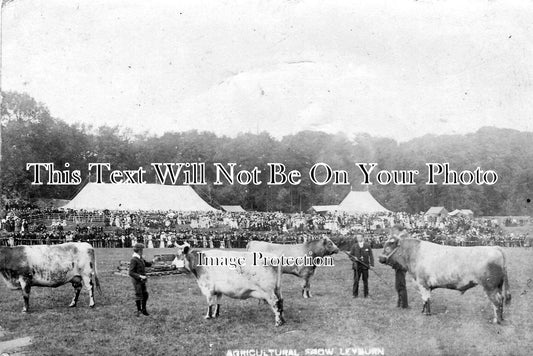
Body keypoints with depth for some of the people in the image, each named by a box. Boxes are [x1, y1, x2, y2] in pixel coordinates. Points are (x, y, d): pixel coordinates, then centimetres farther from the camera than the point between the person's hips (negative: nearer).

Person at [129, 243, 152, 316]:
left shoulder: (140, 258, 8)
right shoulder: (134, 260, -19)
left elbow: (147, 264, 24)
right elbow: (131, 273, -21)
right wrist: (140, 276, -28)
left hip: (142, 280, 8)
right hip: (137, 281, -8)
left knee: (145, 295, 13)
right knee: (139, 296, 2)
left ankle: (143, 309, 28)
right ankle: (139, 310, 18)